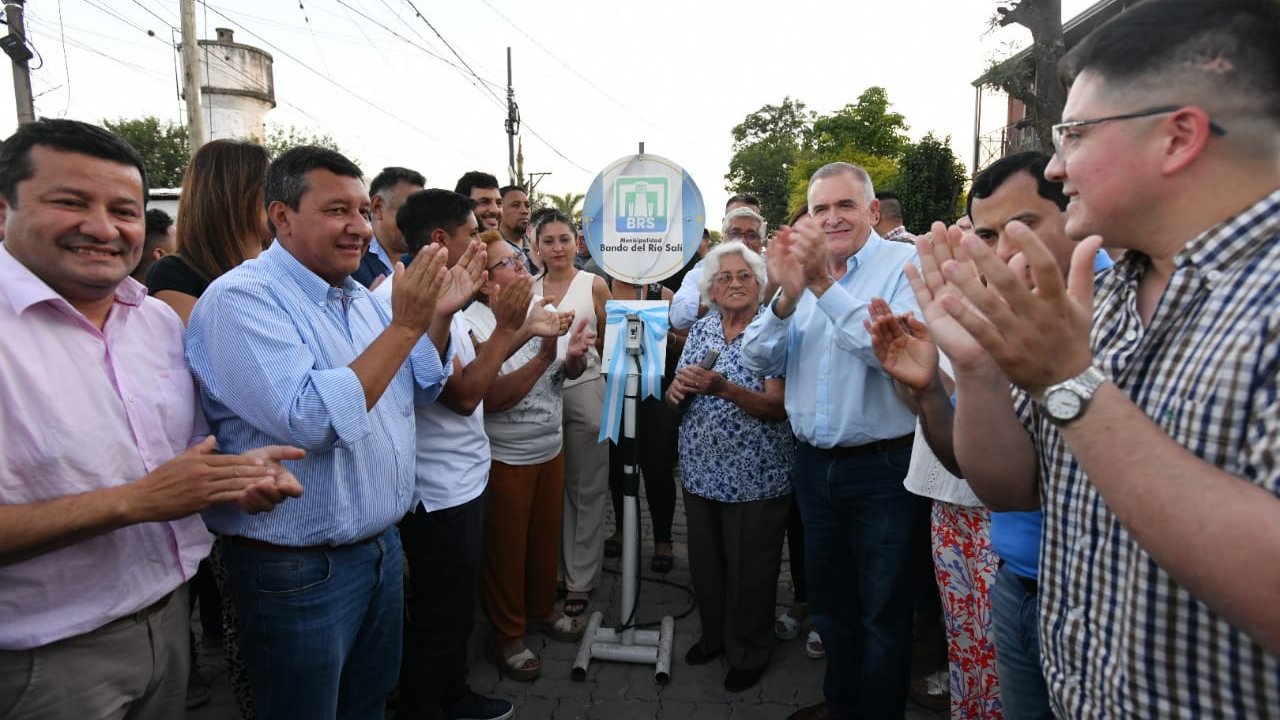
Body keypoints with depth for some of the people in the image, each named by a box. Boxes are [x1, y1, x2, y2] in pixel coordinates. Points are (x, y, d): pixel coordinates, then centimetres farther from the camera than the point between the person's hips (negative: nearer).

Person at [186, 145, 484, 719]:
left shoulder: (359, 295, 7)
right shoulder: (240, 298, -18)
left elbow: (417, 389, 13)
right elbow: (310, 422, -30)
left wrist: (440, 316, -3)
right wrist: (402, 326, -27)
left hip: (380, 547, 8)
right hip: (299, 571, -7)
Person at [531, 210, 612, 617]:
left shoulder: (594, 284, 1)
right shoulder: (530, 287, 10)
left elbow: (609, 343, 6)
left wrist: (588, 341, -8)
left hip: (584, 389, -3)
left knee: (587, 488, 4)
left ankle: (581, 579, 16)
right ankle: (550, 569, 25)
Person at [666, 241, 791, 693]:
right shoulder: (701, 329, 6)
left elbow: (778, 407, -18)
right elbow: (676, 400, 7)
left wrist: (723, 388, -31)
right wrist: (679, 388, -16)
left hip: (755, 477, -5)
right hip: (701, 470, 5)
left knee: (749, 569, 9)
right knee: (705, 561, 18)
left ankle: (749, 654, 32)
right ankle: (713, 635, 42)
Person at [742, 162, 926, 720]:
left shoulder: (907, 264, -10)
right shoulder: (802, 267, 5)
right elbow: (760, 361, -3)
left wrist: (825, 285, -30)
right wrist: (786, 297, -19)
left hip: (881, 467, -5)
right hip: (813, 461, 6)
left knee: (883, 611, 11)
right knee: (827, 597, 23)